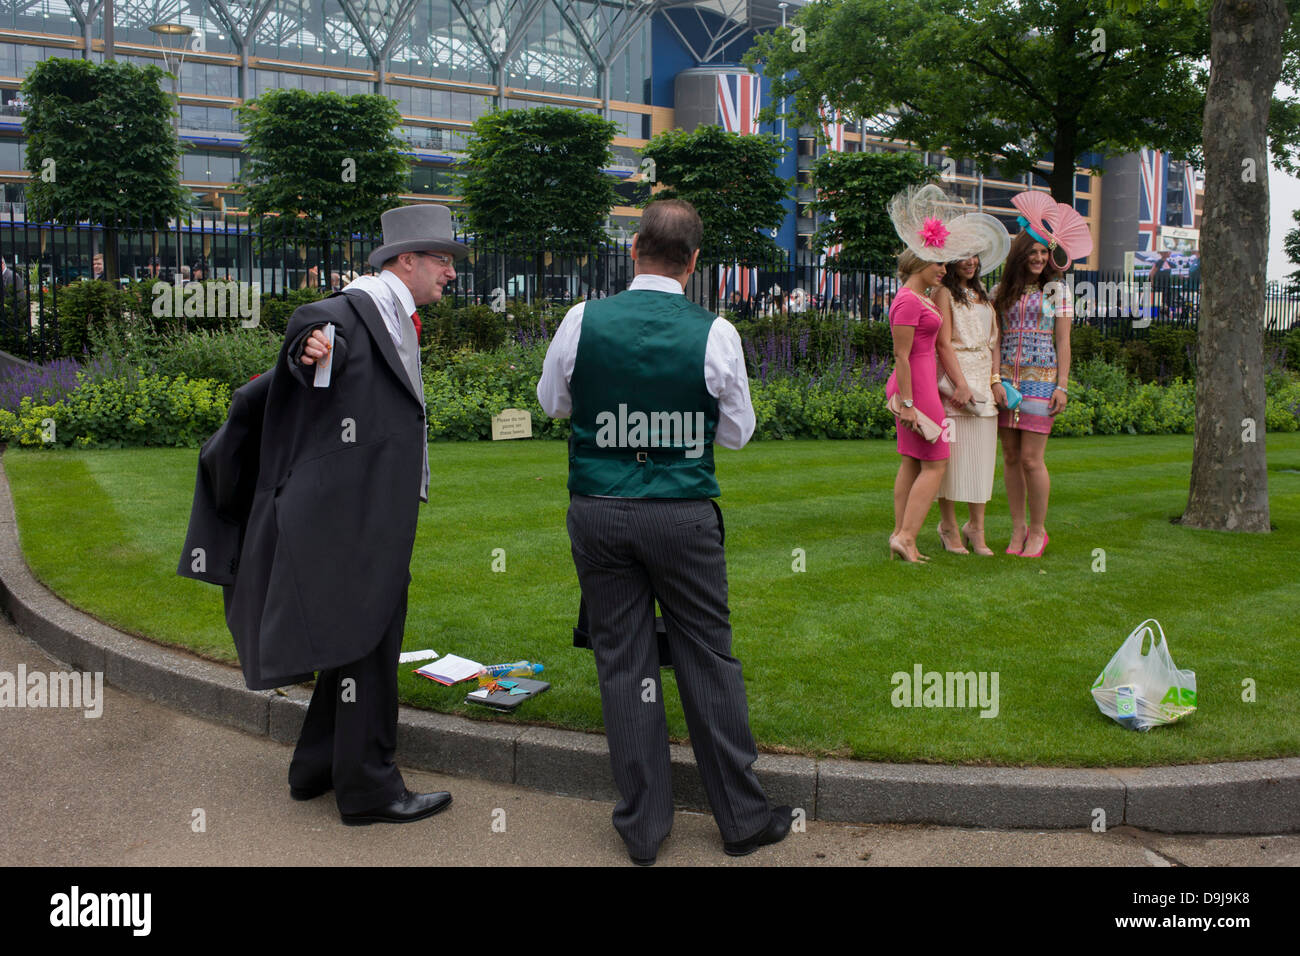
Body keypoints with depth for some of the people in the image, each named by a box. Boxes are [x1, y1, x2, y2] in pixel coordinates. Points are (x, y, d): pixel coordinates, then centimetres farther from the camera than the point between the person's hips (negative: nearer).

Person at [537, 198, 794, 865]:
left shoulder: (583, 320, -4)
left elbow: (551, 402, 11)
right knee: (707, 658, 10)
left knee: (622, 661, 10)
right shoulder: (714, 334, -6)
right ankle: (742, 818, 23)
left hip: (598, 511, 1)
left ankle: (643, 826, 21)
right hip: (683, 516, -1)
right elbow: (737, 432, 4)